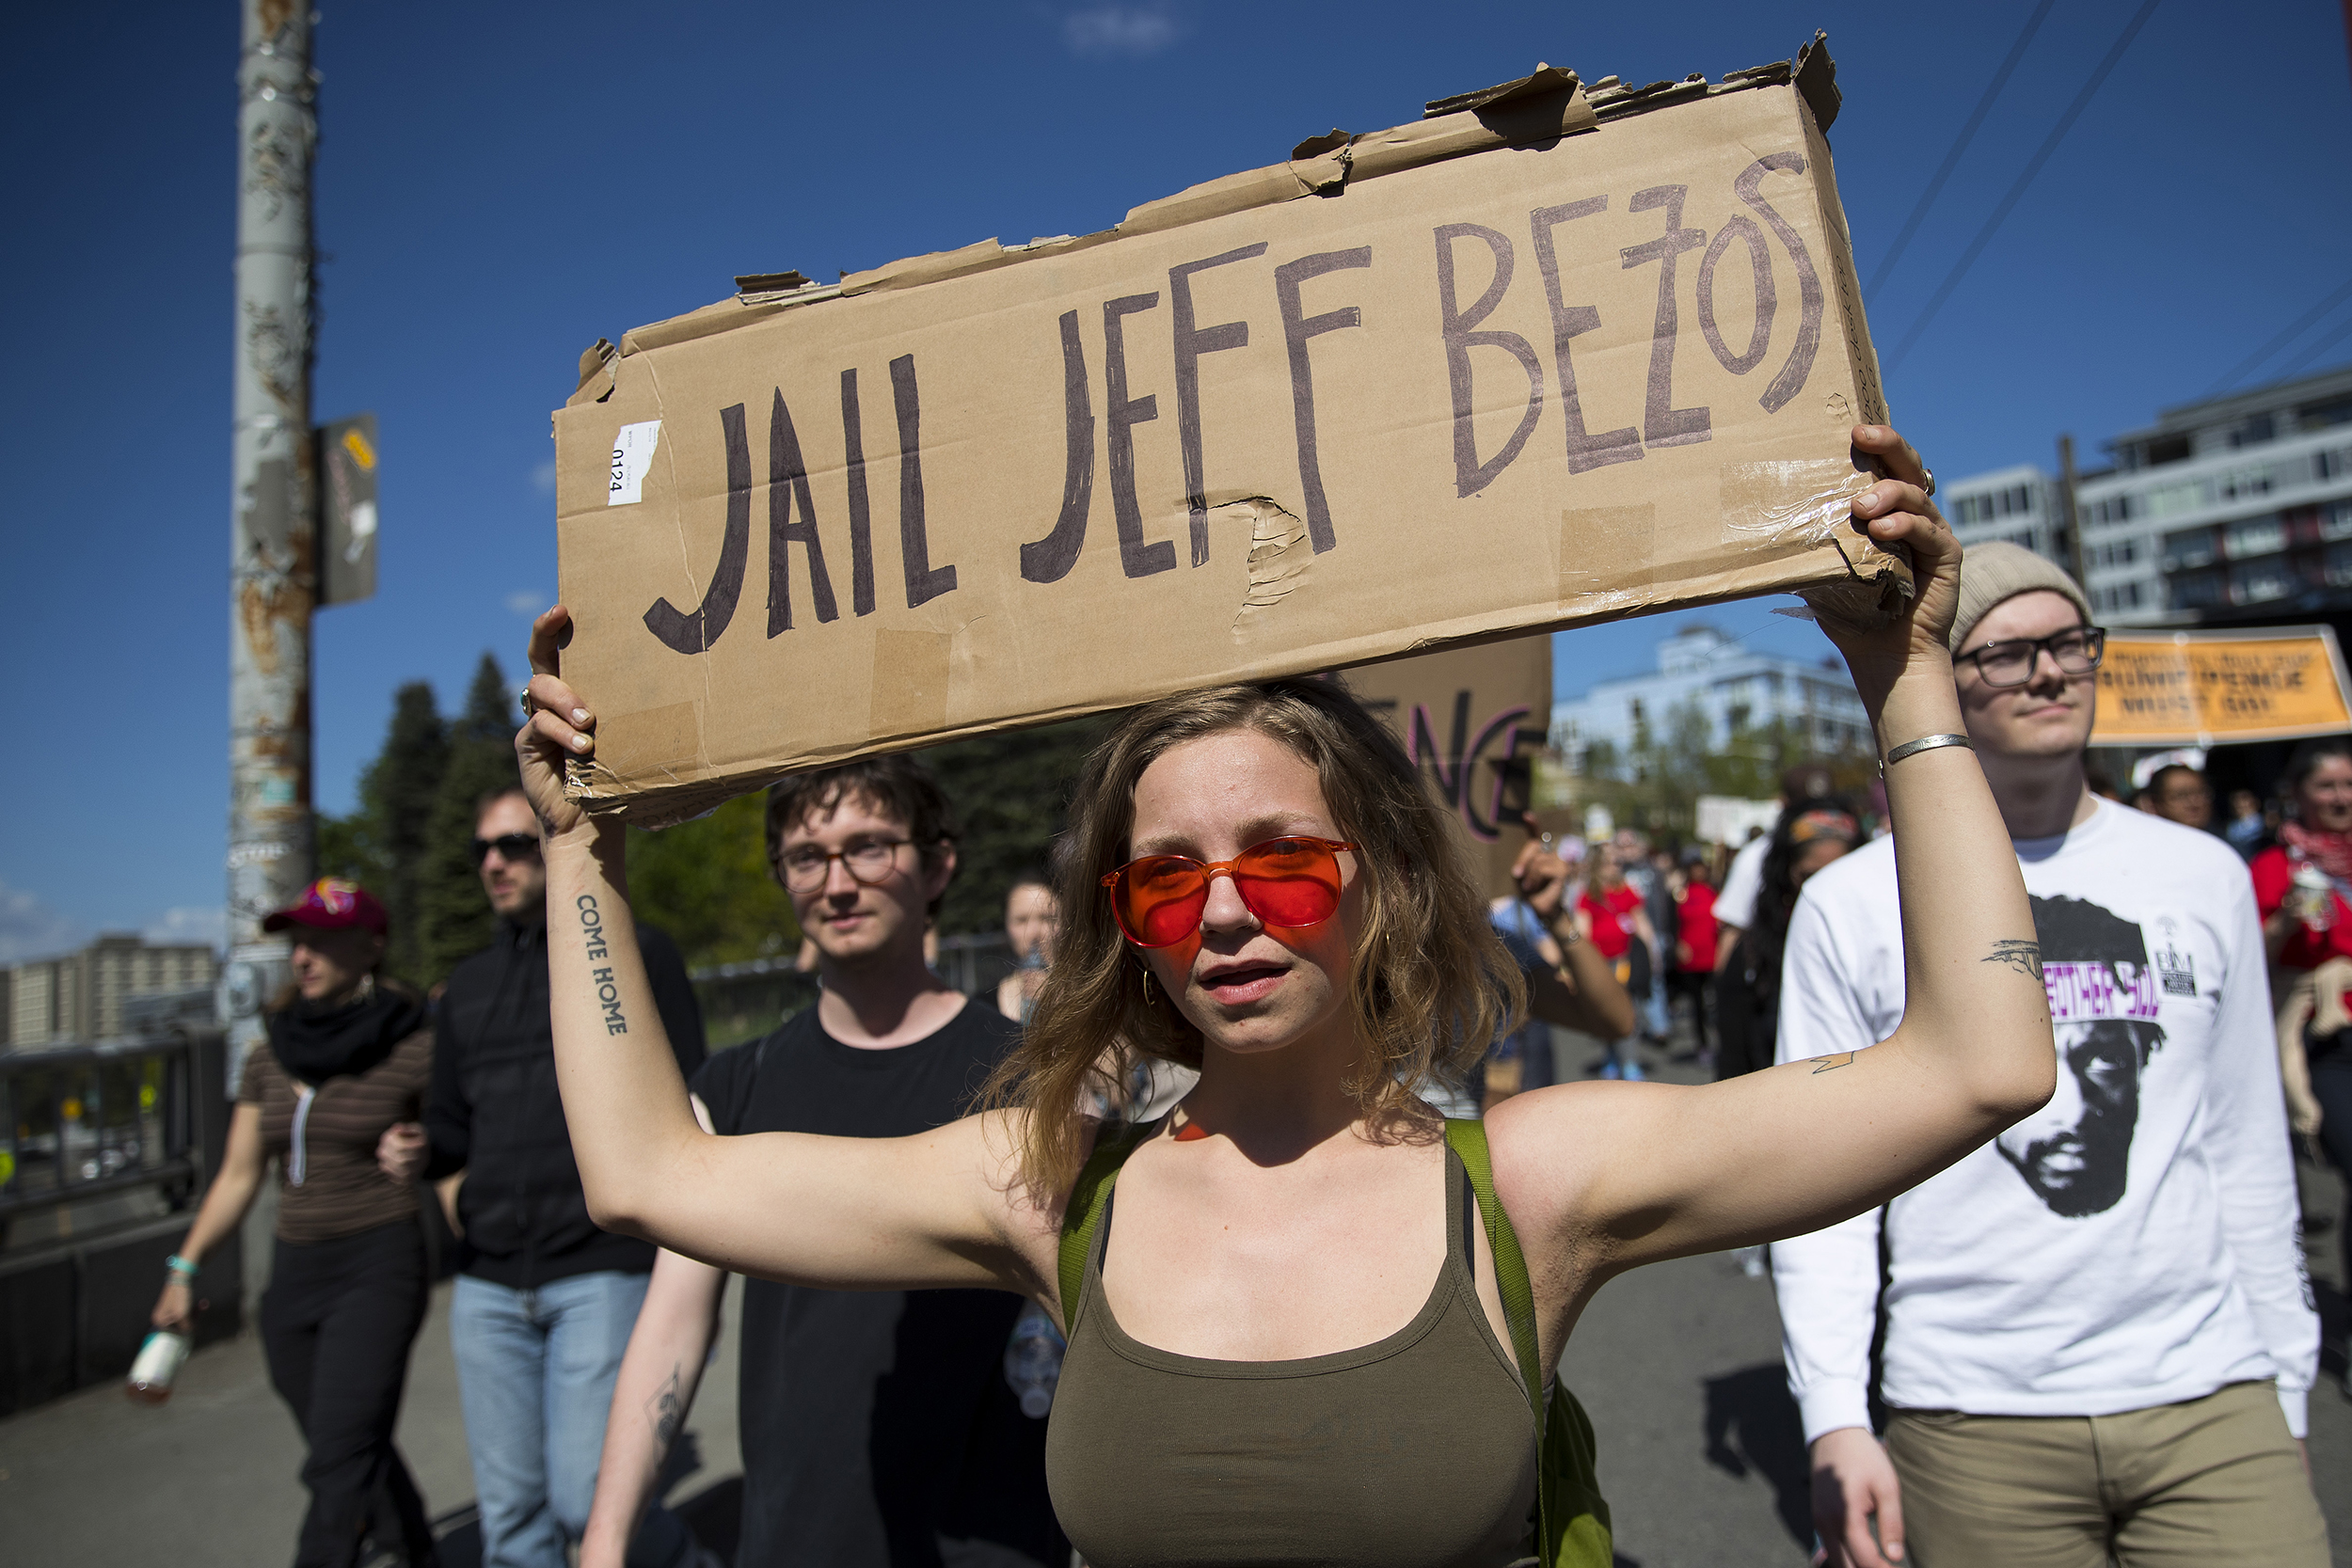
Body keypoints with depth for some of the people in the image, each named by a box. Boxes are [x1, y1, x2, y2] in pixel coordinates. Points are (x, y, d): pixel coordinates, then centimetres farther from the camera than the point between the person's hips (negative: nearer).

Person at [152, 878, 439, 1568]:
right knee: (360, 1453, 15)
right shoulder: (267, 1061, 7)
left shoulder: (414, 1051, -9)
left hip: (378, 1266, -6)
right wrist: (183, 1268, 8)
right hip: (293, 1272, 6)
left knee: (338, 1466, -10)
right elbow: (238, 1177, 14)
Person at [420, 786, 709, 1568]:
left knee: (587, 1499, -9)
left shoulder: (634, 953, -2)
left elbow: (687, 1115, -4)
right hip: (487, 1284, 5)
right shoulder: (467, 985, 14)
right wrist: (417, 1151, -1)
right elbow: (452, 1126, 20)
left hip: (602, 1274, -5)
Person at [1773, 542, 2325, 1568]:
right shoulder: (1852, 905, -3)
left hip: (2210, 1402, 3)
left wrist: (2283, 1382, 13)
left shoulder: (2205, 876, 8)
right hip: (1975, 1417, -2)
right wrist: (1835, 1417, -10)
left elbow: (2250, 1150, 13)